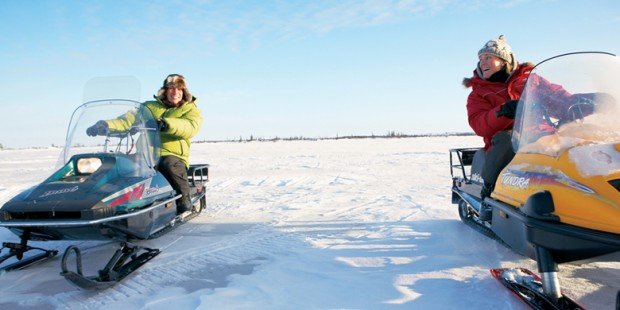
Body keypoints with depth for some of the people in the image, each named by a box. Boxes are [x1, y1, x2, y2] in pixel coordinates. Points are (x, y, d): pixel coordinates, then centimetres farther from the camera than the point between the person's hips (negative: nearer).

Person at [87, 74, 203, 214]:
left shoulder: (191, 110, 9)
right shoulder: (151, 107, 18)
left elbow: (190, 127, -14)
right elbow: (129, 119, 3)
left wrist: (166, 124, -32)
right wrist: (106, 125, -17)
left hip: (174, 156, -3)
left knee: (169, 164, -36)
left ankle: (185, 200, -18)